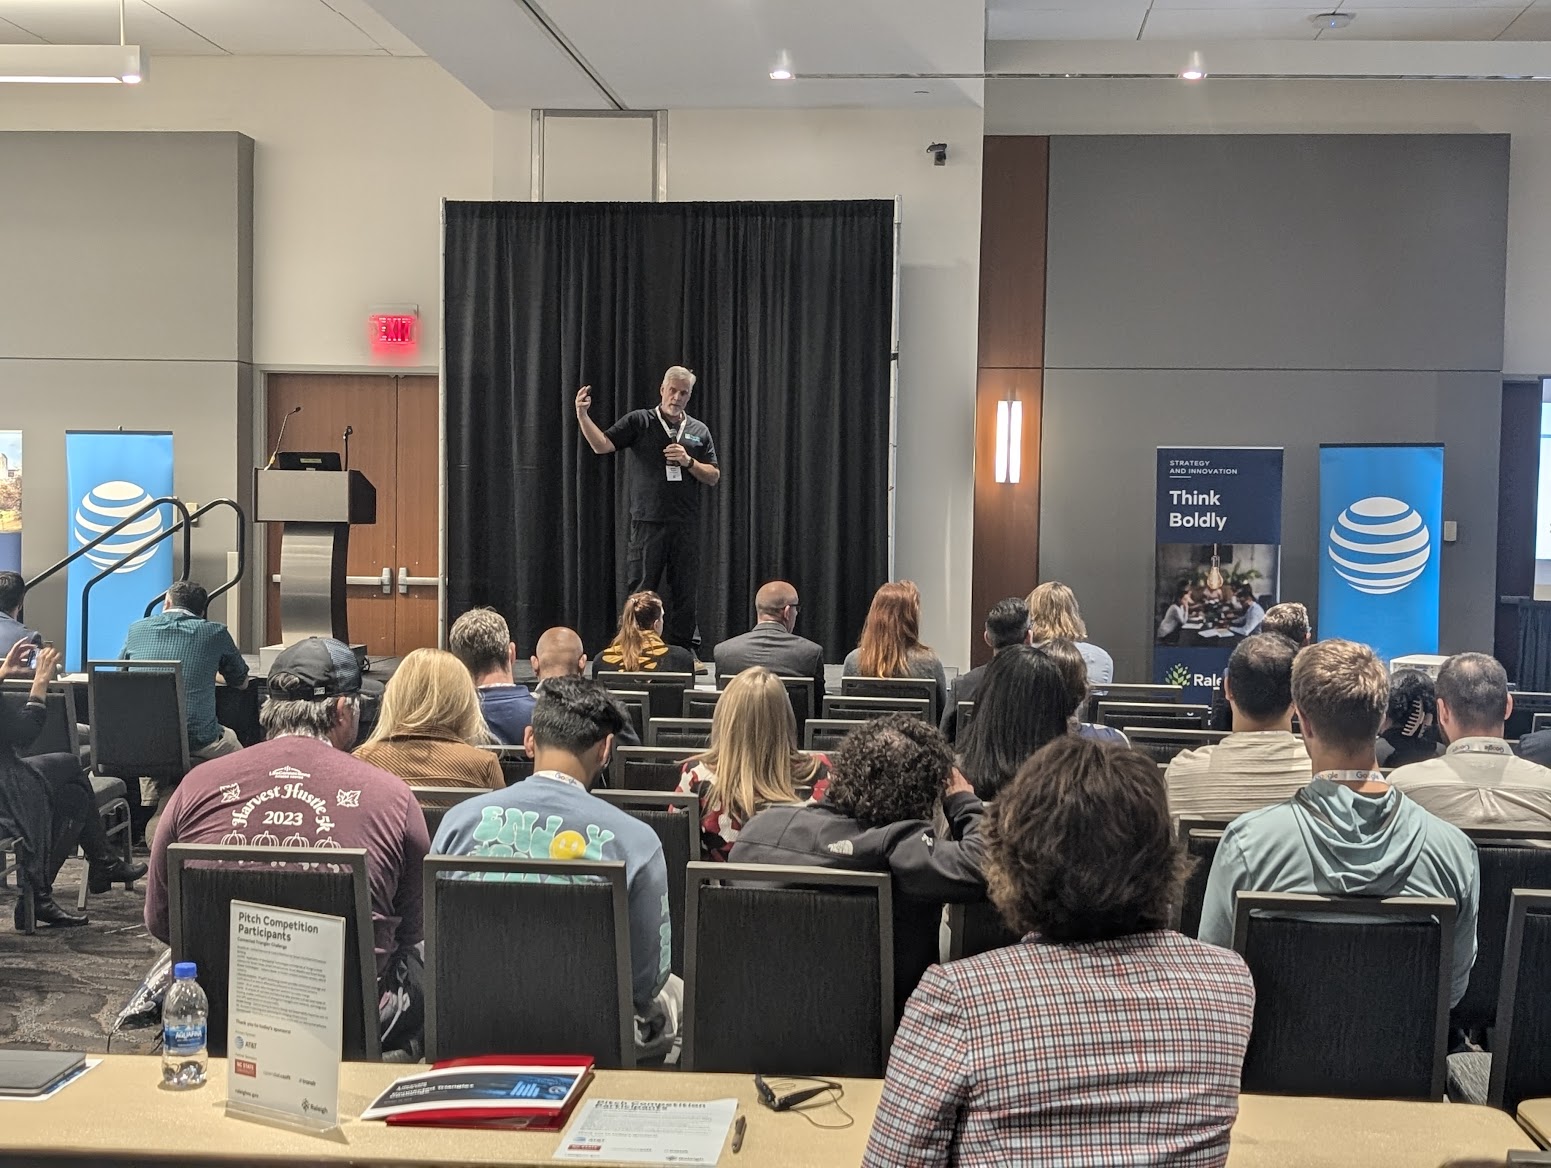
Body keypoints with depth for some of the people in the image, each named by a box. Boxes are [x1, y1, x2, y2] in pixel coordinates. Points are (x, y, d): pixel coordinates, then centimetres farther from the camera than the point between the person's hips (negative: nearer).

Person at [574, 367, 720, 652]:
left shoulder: (699, 431, 13)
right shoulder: (639, 422, 5)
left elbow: (714, 477, 10)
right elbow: (602, 445, -6)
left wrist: (689, 462, -7)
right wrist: (582, 416, -20)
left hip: (686, 525, 3)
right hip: (648, 523, -2)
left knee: (685, 594, 6)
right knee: (641, 593, 1)